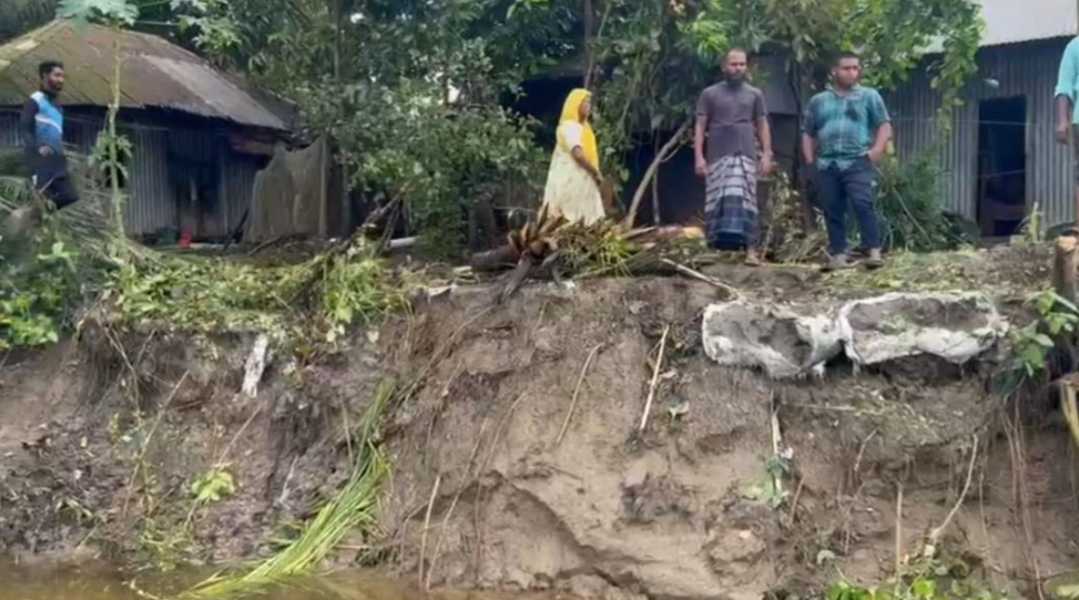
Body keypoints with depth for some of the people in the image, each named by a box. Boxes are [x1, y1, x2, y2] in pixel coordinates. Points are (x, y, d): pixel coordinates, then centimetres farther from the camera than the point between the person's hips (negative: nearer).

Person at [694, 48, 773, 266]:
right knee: (718, 202, -2)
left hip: (746, 156, 0)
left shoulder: (755, 94, 12)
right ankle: (718, 246, 2)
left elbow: (763, 126, 12)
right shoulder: (710, 94, 7)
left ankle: (751, 249, -10)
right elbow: (700, 127, 4)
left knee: (744, 201, -6)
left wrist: (767, 154, 2)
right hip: (717, 157, 0)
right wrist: (699, 156, -5)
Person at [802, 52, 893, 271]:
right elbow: (808, 132, 23)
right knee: (832, 211, 3)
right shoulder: (819, 101, 18)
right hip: (827, 165, 4)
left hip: (858, 162, -4)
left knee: (863, 205, -19)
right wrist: (809, 157, 9)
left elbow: (884, 125, 6)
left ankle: (874, 252, -19)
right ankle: (838, 255, 9)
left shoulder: (870, 96, 11)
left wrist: (877, 149, -10)